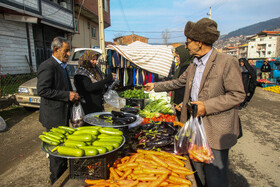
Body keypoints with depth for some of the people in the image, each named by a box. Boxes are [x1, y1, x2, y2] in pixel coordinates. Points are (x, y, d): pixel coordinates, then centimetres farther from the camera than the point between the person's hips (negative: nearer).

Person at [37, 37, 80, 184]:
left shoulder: (62, 66, 14)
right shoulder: (47, 66, -17)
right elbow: (42, 90, -23)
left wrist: (72, 95, 7)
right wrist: (67, 95, -23)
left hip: (63, 114, 10)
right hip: (54, 116, -9)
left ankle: (64, 172, 39)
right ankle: (57, 180, 23)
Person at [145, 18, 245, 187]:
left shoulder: (227, 62, -13)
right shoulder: (194, 65, 11)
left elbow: (238, 95, -15)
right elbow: (178, 82, 23)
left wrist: (207, 106, -23)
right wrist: (155, 86, 25)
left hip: (216, 130, -7)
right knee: (198, 171, 21)